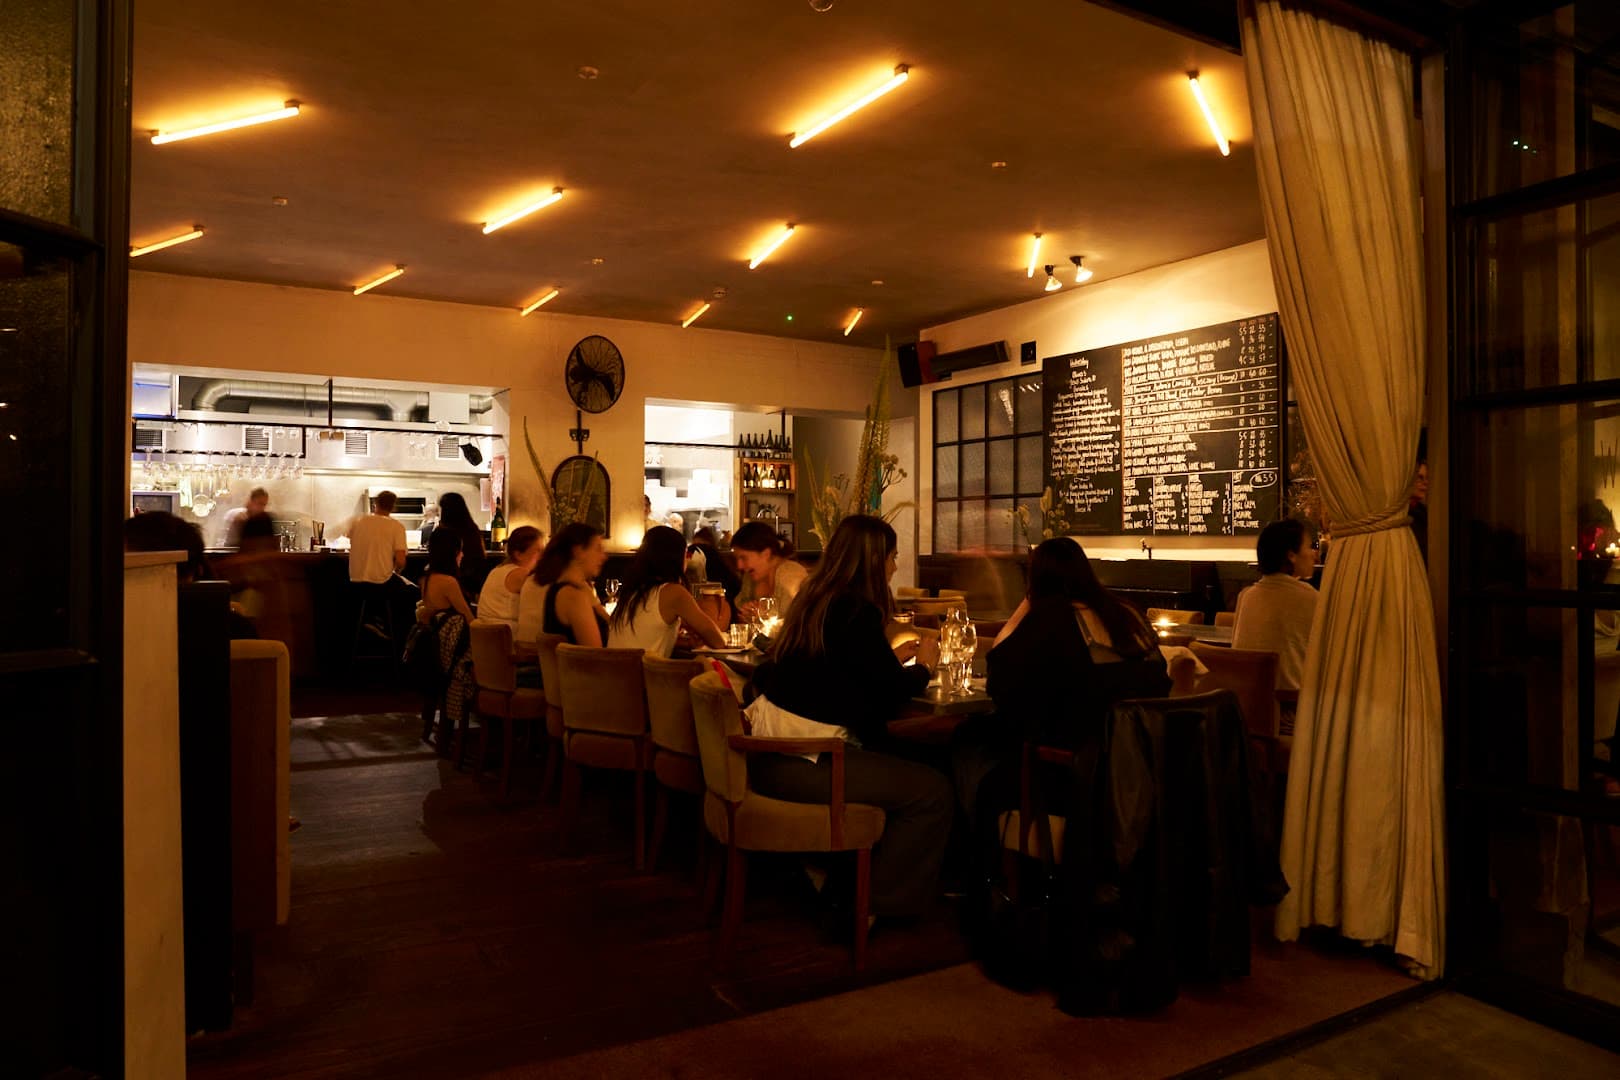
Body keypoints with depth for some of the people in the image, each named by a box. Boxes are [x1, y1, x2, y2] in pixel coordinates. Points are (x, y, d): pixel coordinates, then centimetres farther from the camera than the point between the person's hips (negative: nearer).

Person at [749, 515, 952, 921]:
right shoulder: (855, 611, -15)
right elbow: (891, 691, -8)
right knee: (932, 791, -5)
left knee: (904, 764, 24)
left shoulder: (813, 599, 12)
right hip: (799, 763, -10)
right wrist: (923, 665, 10)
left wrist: (891, 658, 27)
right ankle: (878, 906, 7)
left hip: (773, 751, 10)